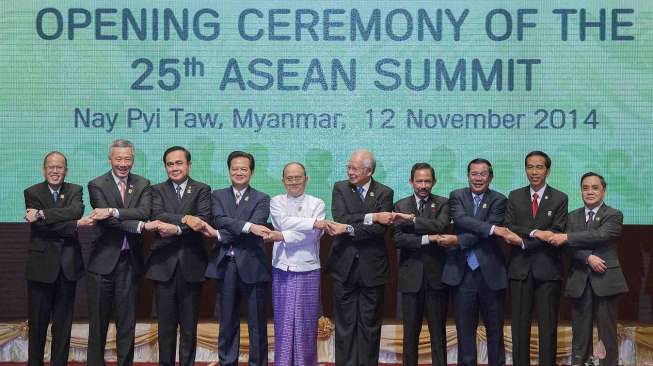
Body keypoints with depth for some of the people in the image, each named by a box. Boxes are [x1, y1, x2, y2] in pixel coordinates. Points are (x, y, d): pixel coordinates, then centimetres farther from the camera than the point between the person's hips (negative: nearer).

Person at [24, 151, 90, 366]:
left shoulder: (75, 191, 7)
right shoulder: (32, 193, 0)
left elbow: (77, 211, -15)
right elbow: (41, 226, -13)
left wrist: (42, 214, -22)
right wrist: (76, 224, -18)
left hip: (68, 266, 2)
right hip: (41, 266, -2)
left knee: (63, 323, 8)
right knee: (37, 323, 5)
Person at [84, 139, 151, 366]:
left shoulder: (143, 185, 7)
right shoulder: (97, 185, -1)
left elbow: (144, 212, -11)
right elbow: (106, 219, -14)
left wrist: (113, 211, -23)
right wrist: (140, 226, -25)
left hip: (131, 261, 2)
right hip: (103, 261, -2)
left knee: (127, 322, 7)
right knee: (98, 321, 4)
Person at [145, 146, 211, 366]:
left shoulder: (202, 190, 6)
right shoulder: (157, 190, 9)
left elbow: (203, 220, -10)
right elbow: (157, 216, -10)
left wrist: (176, 229, -19)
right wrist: (185, 218, -21)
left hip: (191, 265, -1)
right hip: (164, 265, 1)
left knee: (189, 327, 5)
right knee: (166, 327, 6)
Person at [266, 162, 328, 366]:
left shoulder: (317, 204, 4)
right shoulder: (276, 202, 8)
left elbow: (315, 235, -10)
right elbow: (283, 222, -11)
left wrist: (283, 236, -15)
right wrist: (313, 222, -15)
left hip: (308, 270, -1)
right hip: (283, 269, 1)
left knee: (306, 323, 1)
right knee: (283, 321, 3)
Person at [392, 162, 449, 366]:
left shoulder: (442, 204, 4)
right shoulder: (401, 206, 7)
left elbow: (441, 226, -17)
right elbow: (398, 239, -6)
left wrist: (411, 221, -16)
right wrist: (427, 239, -16)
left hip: (436, 275, -1)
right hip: (411, 277, 1)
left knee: (438, 332, 5)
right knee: (410, 332, 7)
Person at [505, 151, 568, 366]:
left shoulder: (559, 199, 2)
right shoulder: (515, 197, 9)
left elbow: (556, 234, -9)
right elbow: (508, 228, -3)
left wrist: (524, 242, -13)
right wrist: (534, 232, -17)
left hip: (547, 269, -2)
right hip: (520, 268, 2)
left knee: (548, 325, 1)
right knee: (519, 324, 5)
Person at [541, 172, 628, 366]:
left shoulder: (614, 215, 1)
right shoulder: (573, 217, 13)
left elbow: (601, 235, -17)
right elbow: (571, 247, 0)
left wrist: (566, 237, -19)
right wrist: (588, 257, -19)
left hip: (605, 280, -3)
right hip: (579, 282, 3)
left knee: (607, 334, 1)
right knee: (580, 335, 7)